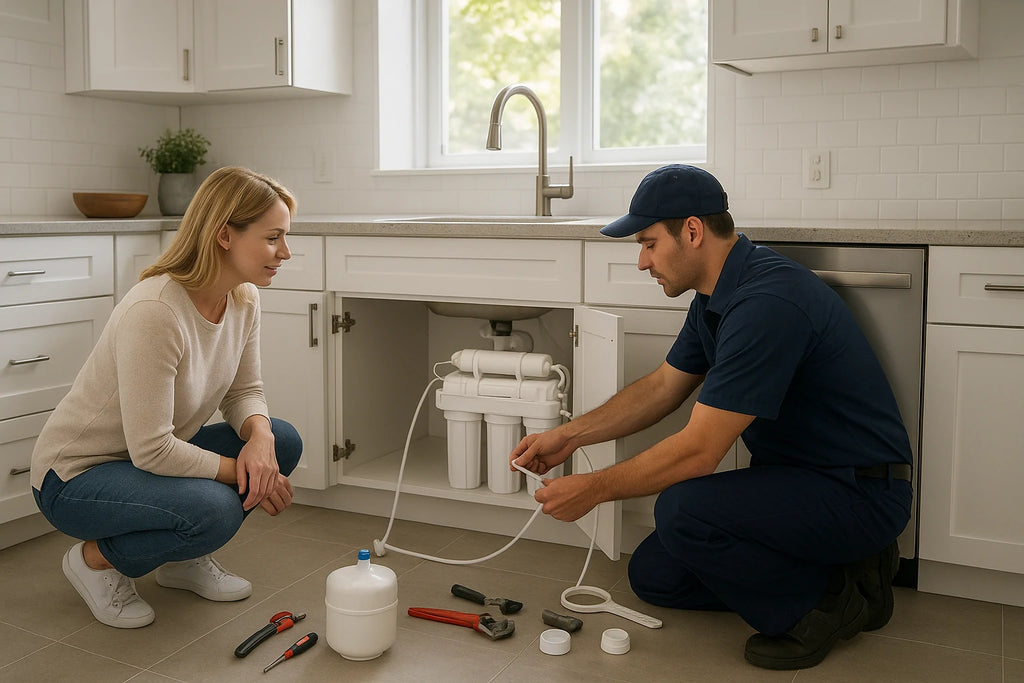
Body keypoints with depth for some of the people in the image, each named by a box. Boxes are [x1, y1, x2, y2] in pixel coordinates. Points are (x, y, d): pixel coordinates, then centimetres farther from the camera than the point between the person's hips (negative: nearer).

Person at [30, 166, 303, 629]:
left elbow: (244, 392, 1)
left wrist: (259, 438, -20)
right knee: (213, 508, -32)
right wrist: (243, 474, -22)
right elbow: (151, 450, -31)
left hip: (159, 457, 8)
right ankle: (96, 559, -1)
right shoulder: (155, 312, -32)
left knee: (281, 440, -9)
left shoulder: (243, 300, -6)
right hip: (74, 480, -8)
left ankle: (184, 560, 11)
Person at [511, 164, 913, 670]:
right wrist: (570, 435, 8)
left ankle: (822, 604, -6)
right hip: (794, 476, 10)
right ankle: (839, 563, 12)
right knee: (654, 576, 8)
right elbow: (663, 386, 15)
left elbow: (699, 450, -28)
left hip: (860, 494, -10)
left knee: (682, 509, -32)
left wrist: (594, 489, -16)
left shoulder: (767, 302, -28)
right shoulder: (716, 295, 4)